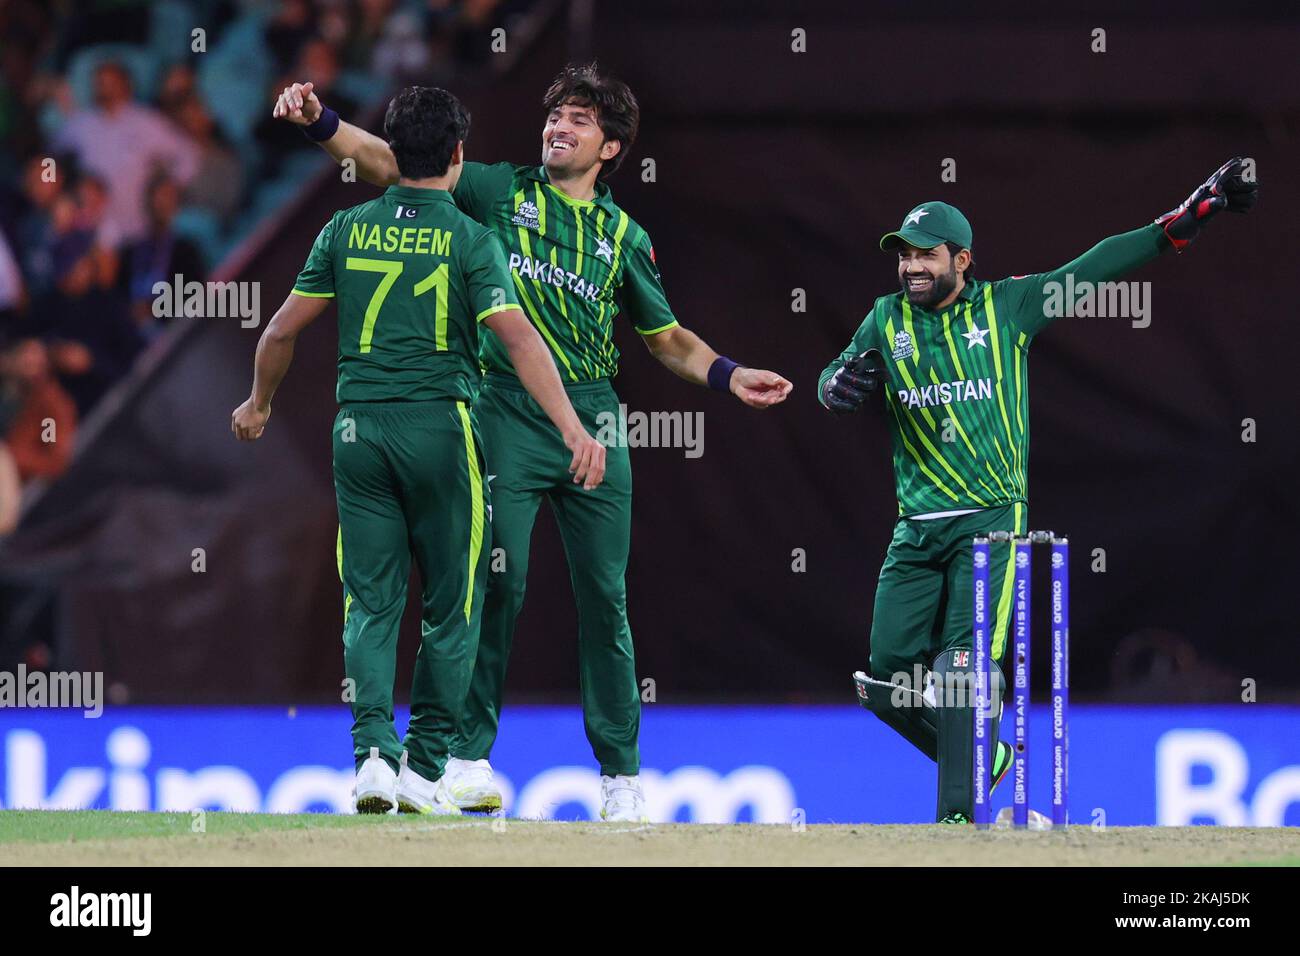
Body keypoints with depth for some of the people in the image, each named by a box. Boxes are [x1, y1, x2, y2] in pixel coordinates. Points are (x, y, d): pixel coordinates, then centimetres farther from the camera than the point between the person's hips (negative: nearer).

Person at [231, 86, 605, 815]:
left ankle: (375, 749, -13)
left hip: (359, 427, 3)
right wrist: (574, 429, -18)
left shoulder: (349, 230, 5)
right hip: (440, 426, -3)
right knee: (452, 604, 7)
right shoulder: (469, 240, -4)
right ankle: (425, 768, 5)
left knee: (371, 603, 5)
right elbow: (518, 337, -15)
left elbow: (284, 329, 10)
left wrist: (259, 405, 27)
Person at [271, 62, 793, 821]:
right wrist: (319, 121, -11)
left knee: (605, 597, 2)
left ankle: (622, 773, 8)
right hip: (508, 419, -2)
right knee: (499, 582, -9)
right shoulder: (500, 192, 8)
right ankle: (472, 757, -3)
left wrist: (727, 375, 2)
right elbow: (390, 163, 2)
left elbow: (667, 337, 19)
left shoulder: (625, 237, 14)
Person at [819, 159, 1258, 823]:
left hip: (992, 520, -4)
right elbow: (830, 388, 9)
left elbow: (1097, 268, 6)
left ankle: (959, 816, -16)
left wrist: (1194, 213, 2)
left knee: (965, 671, -17)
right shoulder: (887, 320, 11)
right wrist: (848, 381, -16)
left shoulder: (1006, 306, 5)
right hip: (917, 531, 4)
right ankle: (984, 759, 22)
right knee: (886, 684, -1)